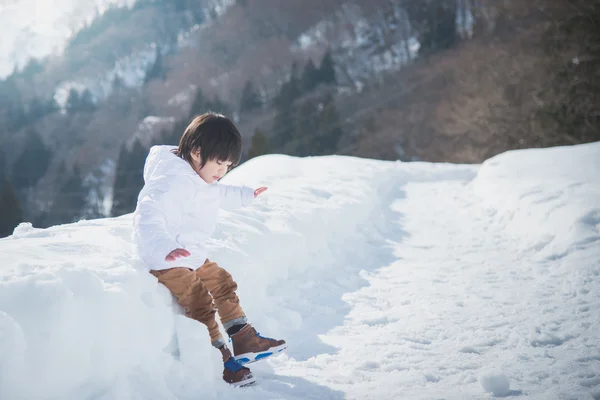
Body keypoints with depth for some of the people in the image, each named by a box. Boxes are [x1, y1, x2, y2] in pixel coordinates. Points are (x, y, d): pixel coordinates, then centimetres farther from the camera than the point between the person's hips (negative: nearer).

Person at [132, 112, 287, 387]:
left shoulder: (199, 179, 6)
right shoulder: (172, 181, -28)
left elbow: (219, 193, 30)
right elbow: (148, 216, -41)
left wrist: (246, 195, 40)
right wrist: (165, 248, -55)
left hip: (193, 256, 11)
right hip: (167, 262, -11)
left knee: (223, 283, 15)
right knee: (200, 304, -16)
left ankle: (245, 341, 24)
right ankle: (221, 361, -6)